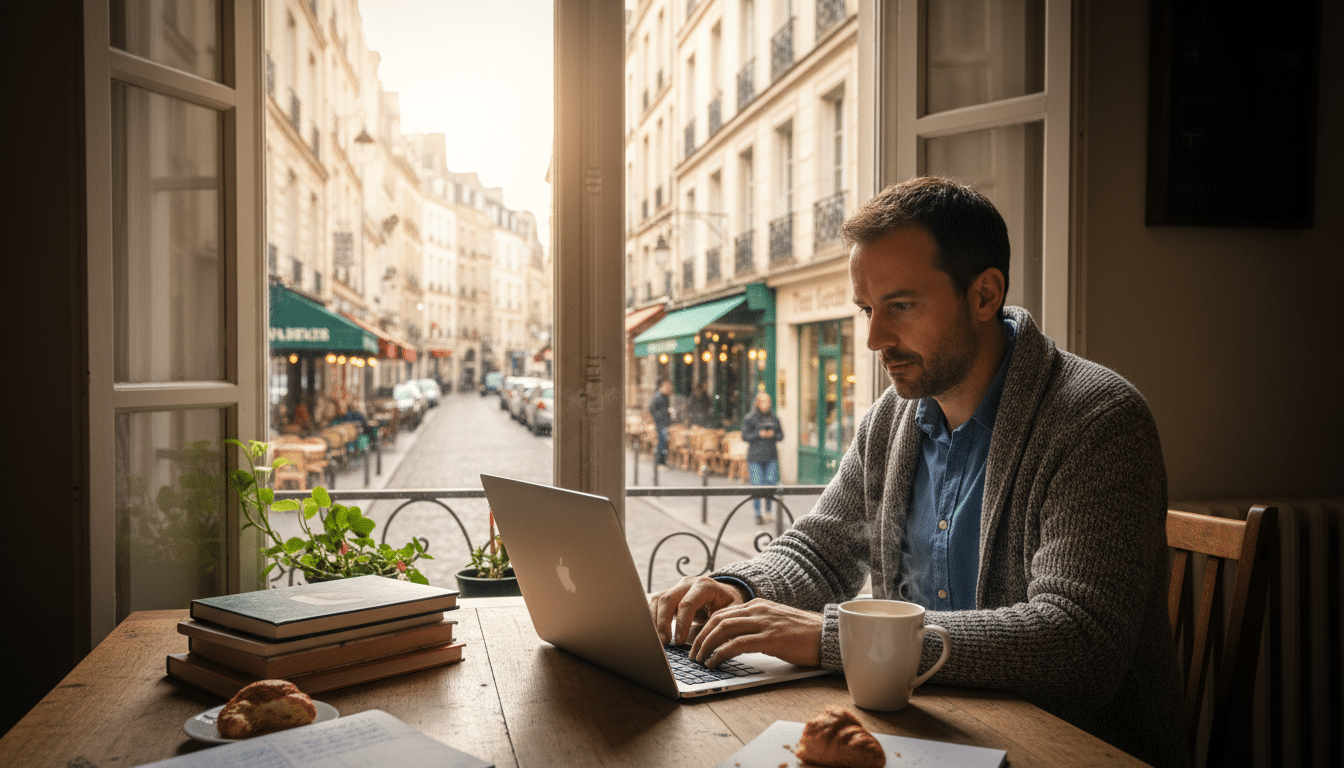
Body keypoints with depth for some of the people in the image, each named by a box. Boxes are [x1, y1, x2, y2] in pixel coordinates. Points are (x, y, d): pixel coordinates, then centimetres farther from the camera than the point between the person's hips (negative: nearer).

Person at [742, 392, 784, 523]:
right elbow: (745, 436, -2)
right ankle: (758, 514, 5)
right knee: (757, 484, -6)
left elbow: (781, 435, 13)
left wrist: (773, 435, -7)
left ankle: (769, 509, 18)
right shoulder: (750, 418, 1)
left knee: (772, 482, -6)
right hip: (755, 457, -3)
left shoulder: (774, 418, 11)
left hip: (771, 457, 3)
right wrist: (759, 435, -14)